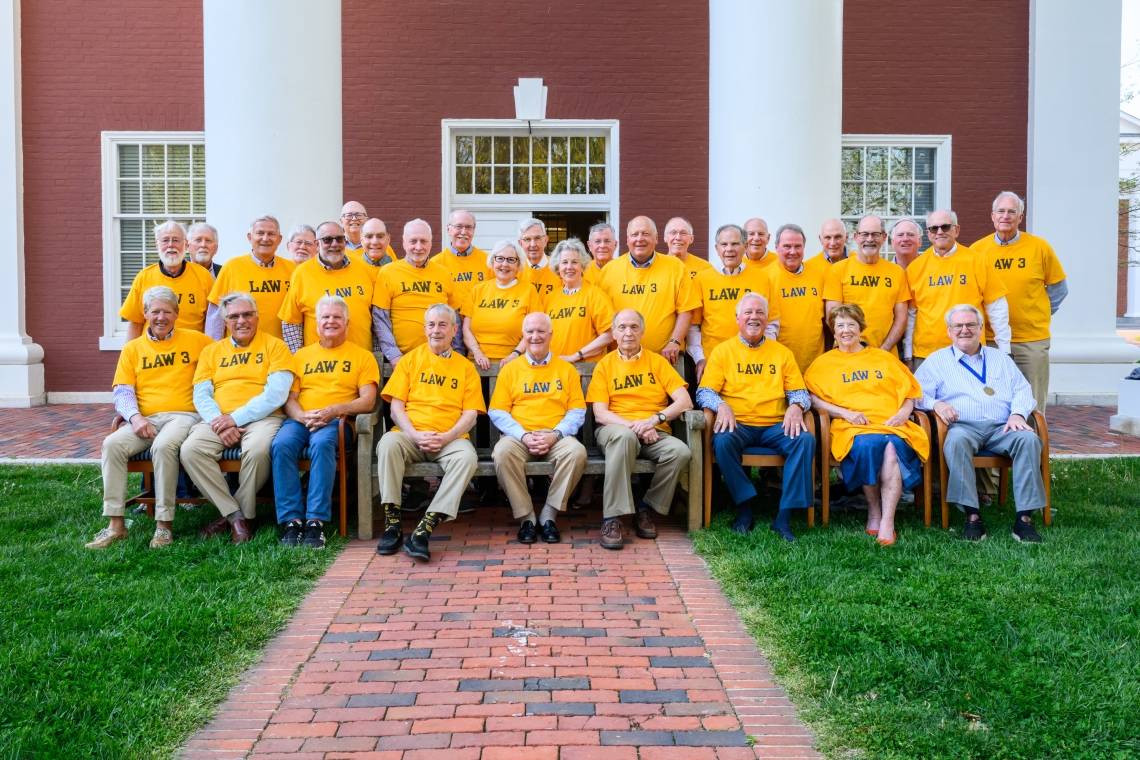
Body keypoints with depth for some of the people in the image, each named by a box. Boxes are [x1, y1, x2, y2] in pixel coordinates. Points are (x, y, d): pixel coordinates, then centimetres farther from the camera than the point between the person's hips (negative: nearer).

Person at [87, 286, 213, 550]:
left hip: (182, 416, -3)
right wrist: (135, 417, -12)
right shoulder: (132, 348, 16)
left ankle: (164, 524, -26)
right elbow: (122, 391, 9)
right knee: (112, 444, -26)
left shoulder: (195, 340, 11)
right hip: (144, 419, 3)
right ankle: (116, 524, -21)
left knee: (163, 446, -35)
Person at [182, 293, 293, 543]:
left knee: (257, 449, -36)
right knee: (190, 449, -26)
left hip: (262, 418, -4)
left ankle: (244, 515, -12)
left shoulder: (274, 346, 6)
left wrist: (236, 418, -14)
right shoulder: (211, 351, 19)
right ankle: (234, 515, -17)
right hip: (218, 420, 4)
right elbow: (201, 395, 9)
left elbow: (276, 393, -7)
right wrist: (217, 421, -12)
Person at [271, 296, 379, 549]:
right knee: (281, 444, -31)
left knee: (322, 443, -37)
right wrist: (302, 416, -11)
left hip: (338, 421, -3)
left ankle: (316, 521, -36)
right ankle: (292, 520, -28)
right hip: (299, 420, 3)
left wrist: (334, 410, -16)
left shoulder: (363, 356, 13)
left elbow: (368, 401, 1)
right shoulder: (301, 356, 22)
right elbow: (289, 399, 13)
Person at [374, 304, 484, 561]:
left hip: (449, 439, 0)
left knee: (467, 456, -33)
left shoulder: (465, 367, 14)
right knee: (388, 443, -33)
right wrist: (415, 435, -12)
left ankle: (424, 529, -35)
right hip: (411, 435, 0)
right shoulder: (410, 360, 14)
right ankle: (392, 524, -27)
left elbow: (470, 414, 6)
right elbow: (396, 406, 6)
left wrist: (446, 437, -13)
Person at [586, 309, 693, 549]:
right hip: (615, 429, -2)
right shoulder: (605, 365, 11)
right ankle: (612, 518, -35)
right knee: (624, 436, -38)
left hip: (654, 433, 2)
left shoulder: (657, 361, 13)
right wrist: (633, 426, -15)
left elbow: (684, 402, 2)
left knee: (679, 451, -31)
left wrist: (654, 419, -14)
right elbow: (600, 414, 0)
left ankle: (647, 508, -8)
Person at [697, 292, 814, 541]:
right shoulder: (722, 351, 10)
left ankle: (784, 518, -26)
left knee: (806, 440, -27)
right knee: (723, 441, -35)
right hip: (738, 426, -2)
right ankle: (745, 508, -19)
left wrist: (796, 406, -11)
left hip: (775, 426, 2)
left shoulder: (782, 353, 16)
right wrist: (721, 406, -18)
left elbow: (799, 392, 12)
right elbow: (704, 391, 3)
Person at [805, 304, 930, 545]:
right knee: (867, 445, -38)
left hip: (892, 426, 2)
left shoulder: (885, 358, 27)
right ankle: (873, 511, -19)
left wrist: (903, 412, 1)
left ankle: (887, 521, -37)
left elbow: (909, 391, 23)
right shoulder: (824, 362, 19)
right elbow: (811, 396, 6)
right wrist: (844, 412, -7)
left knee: (893, 447, -36)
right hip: (853, 429, -1)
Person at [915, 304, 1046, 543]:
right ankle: (972, 516, -38)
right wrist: (935, 404, -14)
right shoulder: (937, 360, 18)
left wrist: (1018, 413, -3)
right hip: (963, 427, -2)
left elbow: (1023, 390, 18)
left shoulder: (1000, 358, 27)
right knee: (956, 440, -38)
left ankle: (1024, 517, -31)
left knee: (1029, 439, -29)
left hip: (1002, 428, 3)